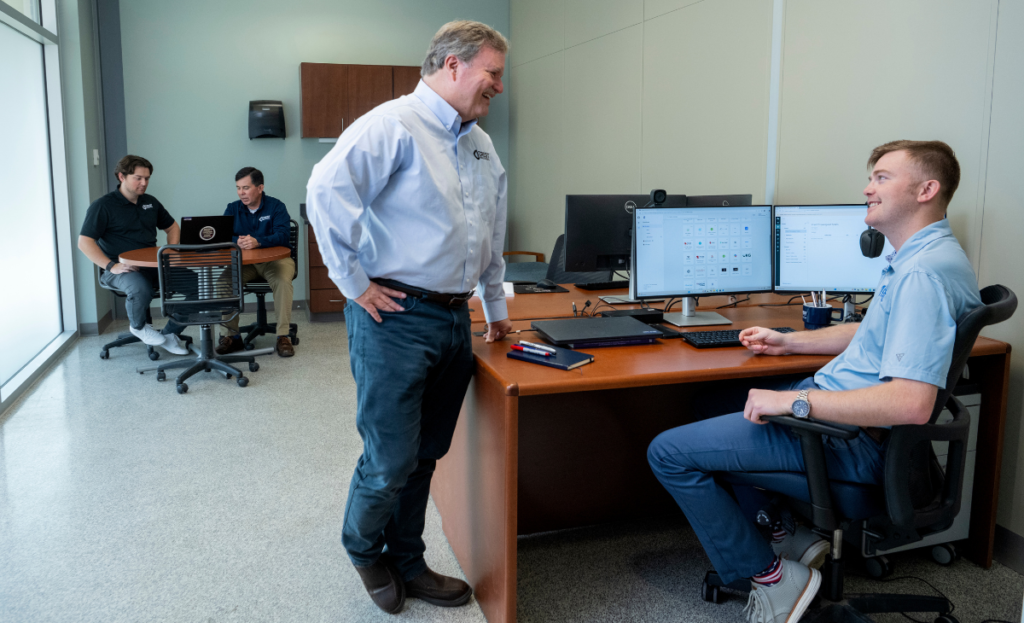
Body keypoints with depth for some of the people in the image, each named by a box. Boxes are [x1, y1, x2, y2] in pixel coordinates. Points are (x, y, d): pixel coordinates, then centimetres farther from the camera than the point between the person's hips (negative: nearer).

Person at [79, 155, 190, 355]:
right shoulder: (103, 206, -3)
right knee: (141, 289, -39)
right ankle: (139, 326, -2)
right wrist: (111, 266, -21)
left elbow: (172, 227, 28)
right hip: (121, 269, -6)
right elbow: (84, 242, -9)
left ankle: (170, 333, 0)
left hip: (153, 266, 6)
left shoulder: (150, 202, 17)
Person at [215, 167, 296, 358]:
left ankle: (283, 336, -26)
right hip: (244, 262, 3)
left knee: (283, 281, -35)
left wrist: (258, 241, -36)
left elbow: (283, 236, -19)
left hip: (275, 258, -3)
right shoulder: (233, 209, 7)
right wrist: (237, 241, -28)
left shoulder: (276, 207, -4)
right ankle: (233, 335, -11)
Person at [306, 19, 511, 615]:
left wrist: (496, 307, 28)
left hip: (454, 321, 8)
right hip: (396, 319, -7)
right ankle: (364, 548, 30)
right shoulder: (394, 125, -11)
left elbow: (492, 236, 26)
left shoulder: (482, 146, 17)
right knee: (390, 462, 1)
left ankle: (407, 563, 31)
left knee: (424, 457, 14)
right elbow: (326, 191, -22)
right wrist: (355, 284, -18)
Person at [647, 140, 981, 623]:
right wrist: (788, 341, 21)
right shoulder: (920, 259, 11)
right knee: (717, 402, 24)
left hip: (851, 439, -11)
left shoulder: (924, 273, -25)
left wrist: (793, 401, -30)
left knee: (669, 452, -11)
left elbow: (911, 403, -34)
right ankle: (785, 533, 20)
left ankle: (771, 577, 2)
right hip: (842, 408, 11)